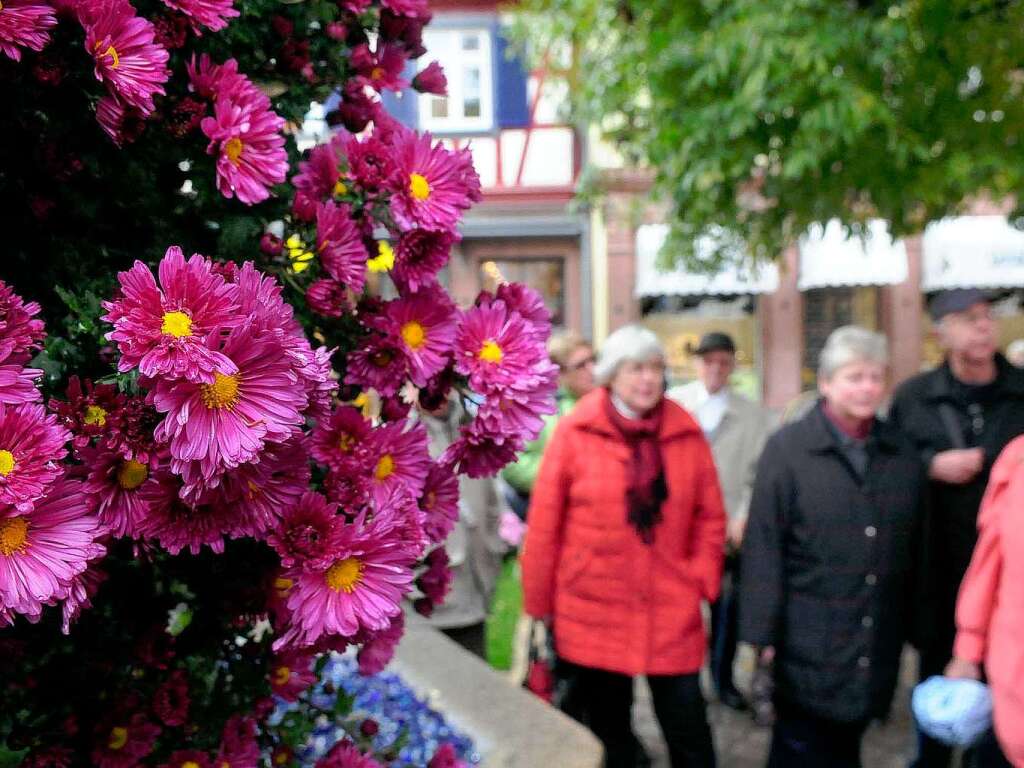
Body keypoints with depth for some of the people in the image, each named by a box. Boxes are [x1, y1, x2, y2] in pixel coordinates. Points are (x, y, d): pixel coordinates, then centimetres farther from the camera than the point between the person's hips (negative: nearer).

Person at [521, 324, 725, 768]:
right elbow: (543, 526, -5)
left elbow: (710, 517, 7)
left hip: (672, 614, 1)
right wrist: (538, 607, -1)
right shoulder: (574, 433, -8)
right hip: (594, 614, -1)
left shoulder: (687, 434, -1)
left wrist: (703, 583, -2)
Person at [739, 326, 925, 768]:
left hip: (875, 644, 4)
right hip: (807, 643, -4)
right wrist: (762, 632, -12)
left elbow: (914, 546, 10)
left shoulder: (901, 454, 7)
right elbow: (763, 548, -10)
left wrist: (915, 627, 10)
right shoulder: (787, 449, -8)